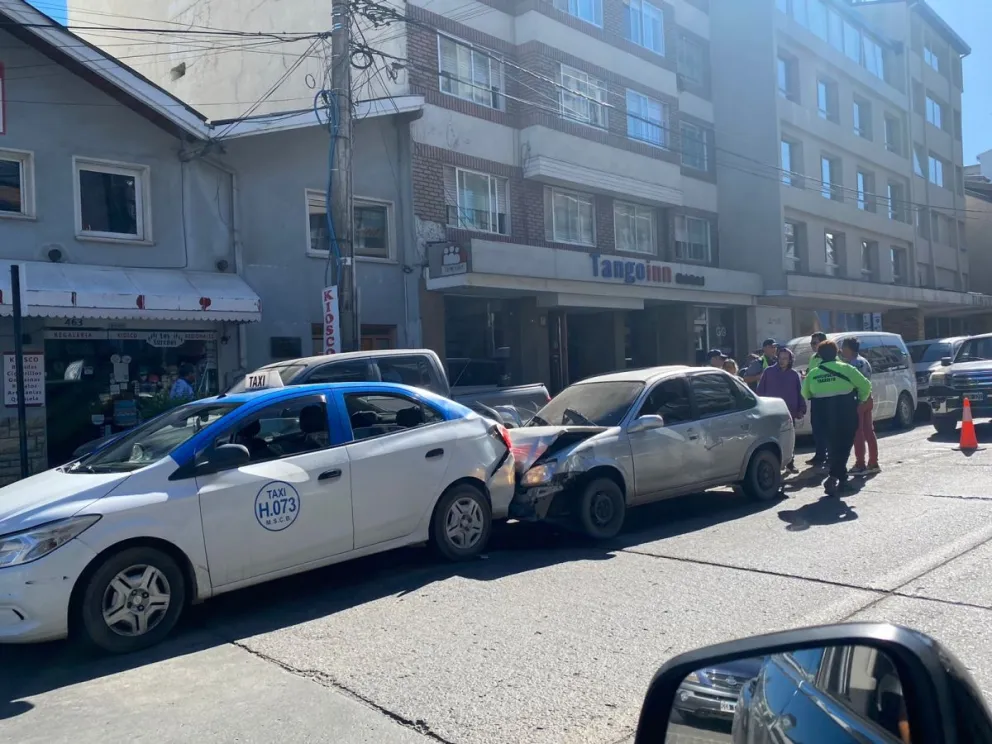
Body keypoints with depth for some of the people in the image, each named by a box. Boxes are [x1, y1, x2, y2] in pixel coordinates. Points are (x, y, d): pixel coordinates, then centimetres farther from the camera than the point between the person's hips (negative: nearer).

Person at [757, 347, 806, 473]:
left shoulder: (794, 375, 8)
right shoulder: (768, 372, 2)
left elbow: (799, 393, 8)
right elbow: (760, 391, 2)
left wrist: (801, 409, 1)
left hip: (789, 412, 2)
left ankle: (790, 463, 17)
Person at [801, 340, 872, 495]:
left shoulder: (812, 373, 6)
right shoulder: (845, 368, -2)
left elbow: (805, 394, 14)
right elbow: (865, 386, -2)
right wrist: (860, 400, 13)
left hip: (824, 414, 3)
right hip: (846, 413, -3)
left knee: (832, 446, 16)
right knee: (844, 446, 2)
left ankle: (841, 477, 20)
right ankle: (834, 476, -13)